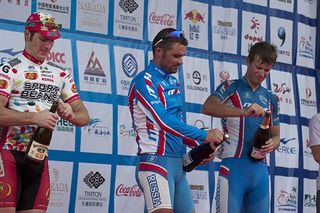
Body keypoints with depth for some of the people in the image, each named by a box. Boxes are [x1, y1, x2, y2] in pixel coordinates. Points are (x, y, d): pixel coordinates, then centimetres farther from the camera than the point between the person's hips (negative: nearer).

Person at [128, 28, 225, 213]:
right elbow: (164, 121, -19)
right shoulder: (144, 81, -8)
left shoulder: (173, 82, 17)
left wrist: (200, 145, 5)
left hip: (178, 162, 9)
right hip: (156, 161, -8)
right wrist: (204, 135, -17)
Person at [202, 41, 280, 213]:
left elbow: (275, 135, 23)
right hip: (234, 165, -5)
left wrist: (272, 144, -3)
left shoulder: (271, 99, 19)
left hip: (260, 168, 5)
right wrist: (243, 112, -30)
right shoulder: (232, 87, 2)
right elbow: (207, 107, -17)